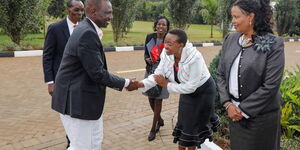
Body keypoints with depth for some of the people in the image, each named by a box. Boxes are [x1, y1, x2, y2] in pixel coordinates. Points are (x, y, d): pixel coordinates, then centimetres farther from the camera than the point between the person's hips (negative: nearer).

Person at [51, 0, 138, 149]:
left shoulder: (87, 30, 9)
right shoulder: (87, 33, -23)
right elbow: (97, 74, -22)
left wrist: (120, 83, 8)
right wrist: (125, 83, -10)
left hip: (85, 98, 10)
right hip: (76, 100, -10)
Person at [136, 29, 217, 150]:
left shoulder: (194, 57, -35)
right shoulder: (167, 54, -17)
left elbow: (191, 86, -31)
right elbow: (158, 74, -15)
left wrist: (167, 85, -26)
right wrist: (141, 84, -31)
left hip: (202, 91, -6)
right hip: (187, 90, 6)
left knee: (193, 124, 5)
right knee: (183, 122, 14)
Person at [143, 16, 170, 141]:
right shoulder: (150, 37, -2)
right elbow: (145, 53, 7)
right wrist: (147, 59, -14)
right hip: (150, 71, 4)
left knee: (158, 99, 4)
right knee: (150, 98, 11)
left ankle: (153, 128, 18)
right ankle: (160, 120, 39)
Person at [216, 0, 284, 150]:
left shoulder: (274, 44, -13)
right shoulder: (230, 39, 2)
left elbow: (270, 85, -17)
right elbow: (220, 74, 3)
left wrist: (243, 110, -14)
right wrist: (227, 103, -7)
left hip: (260, 115, -4)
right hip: (233, 111, 5)